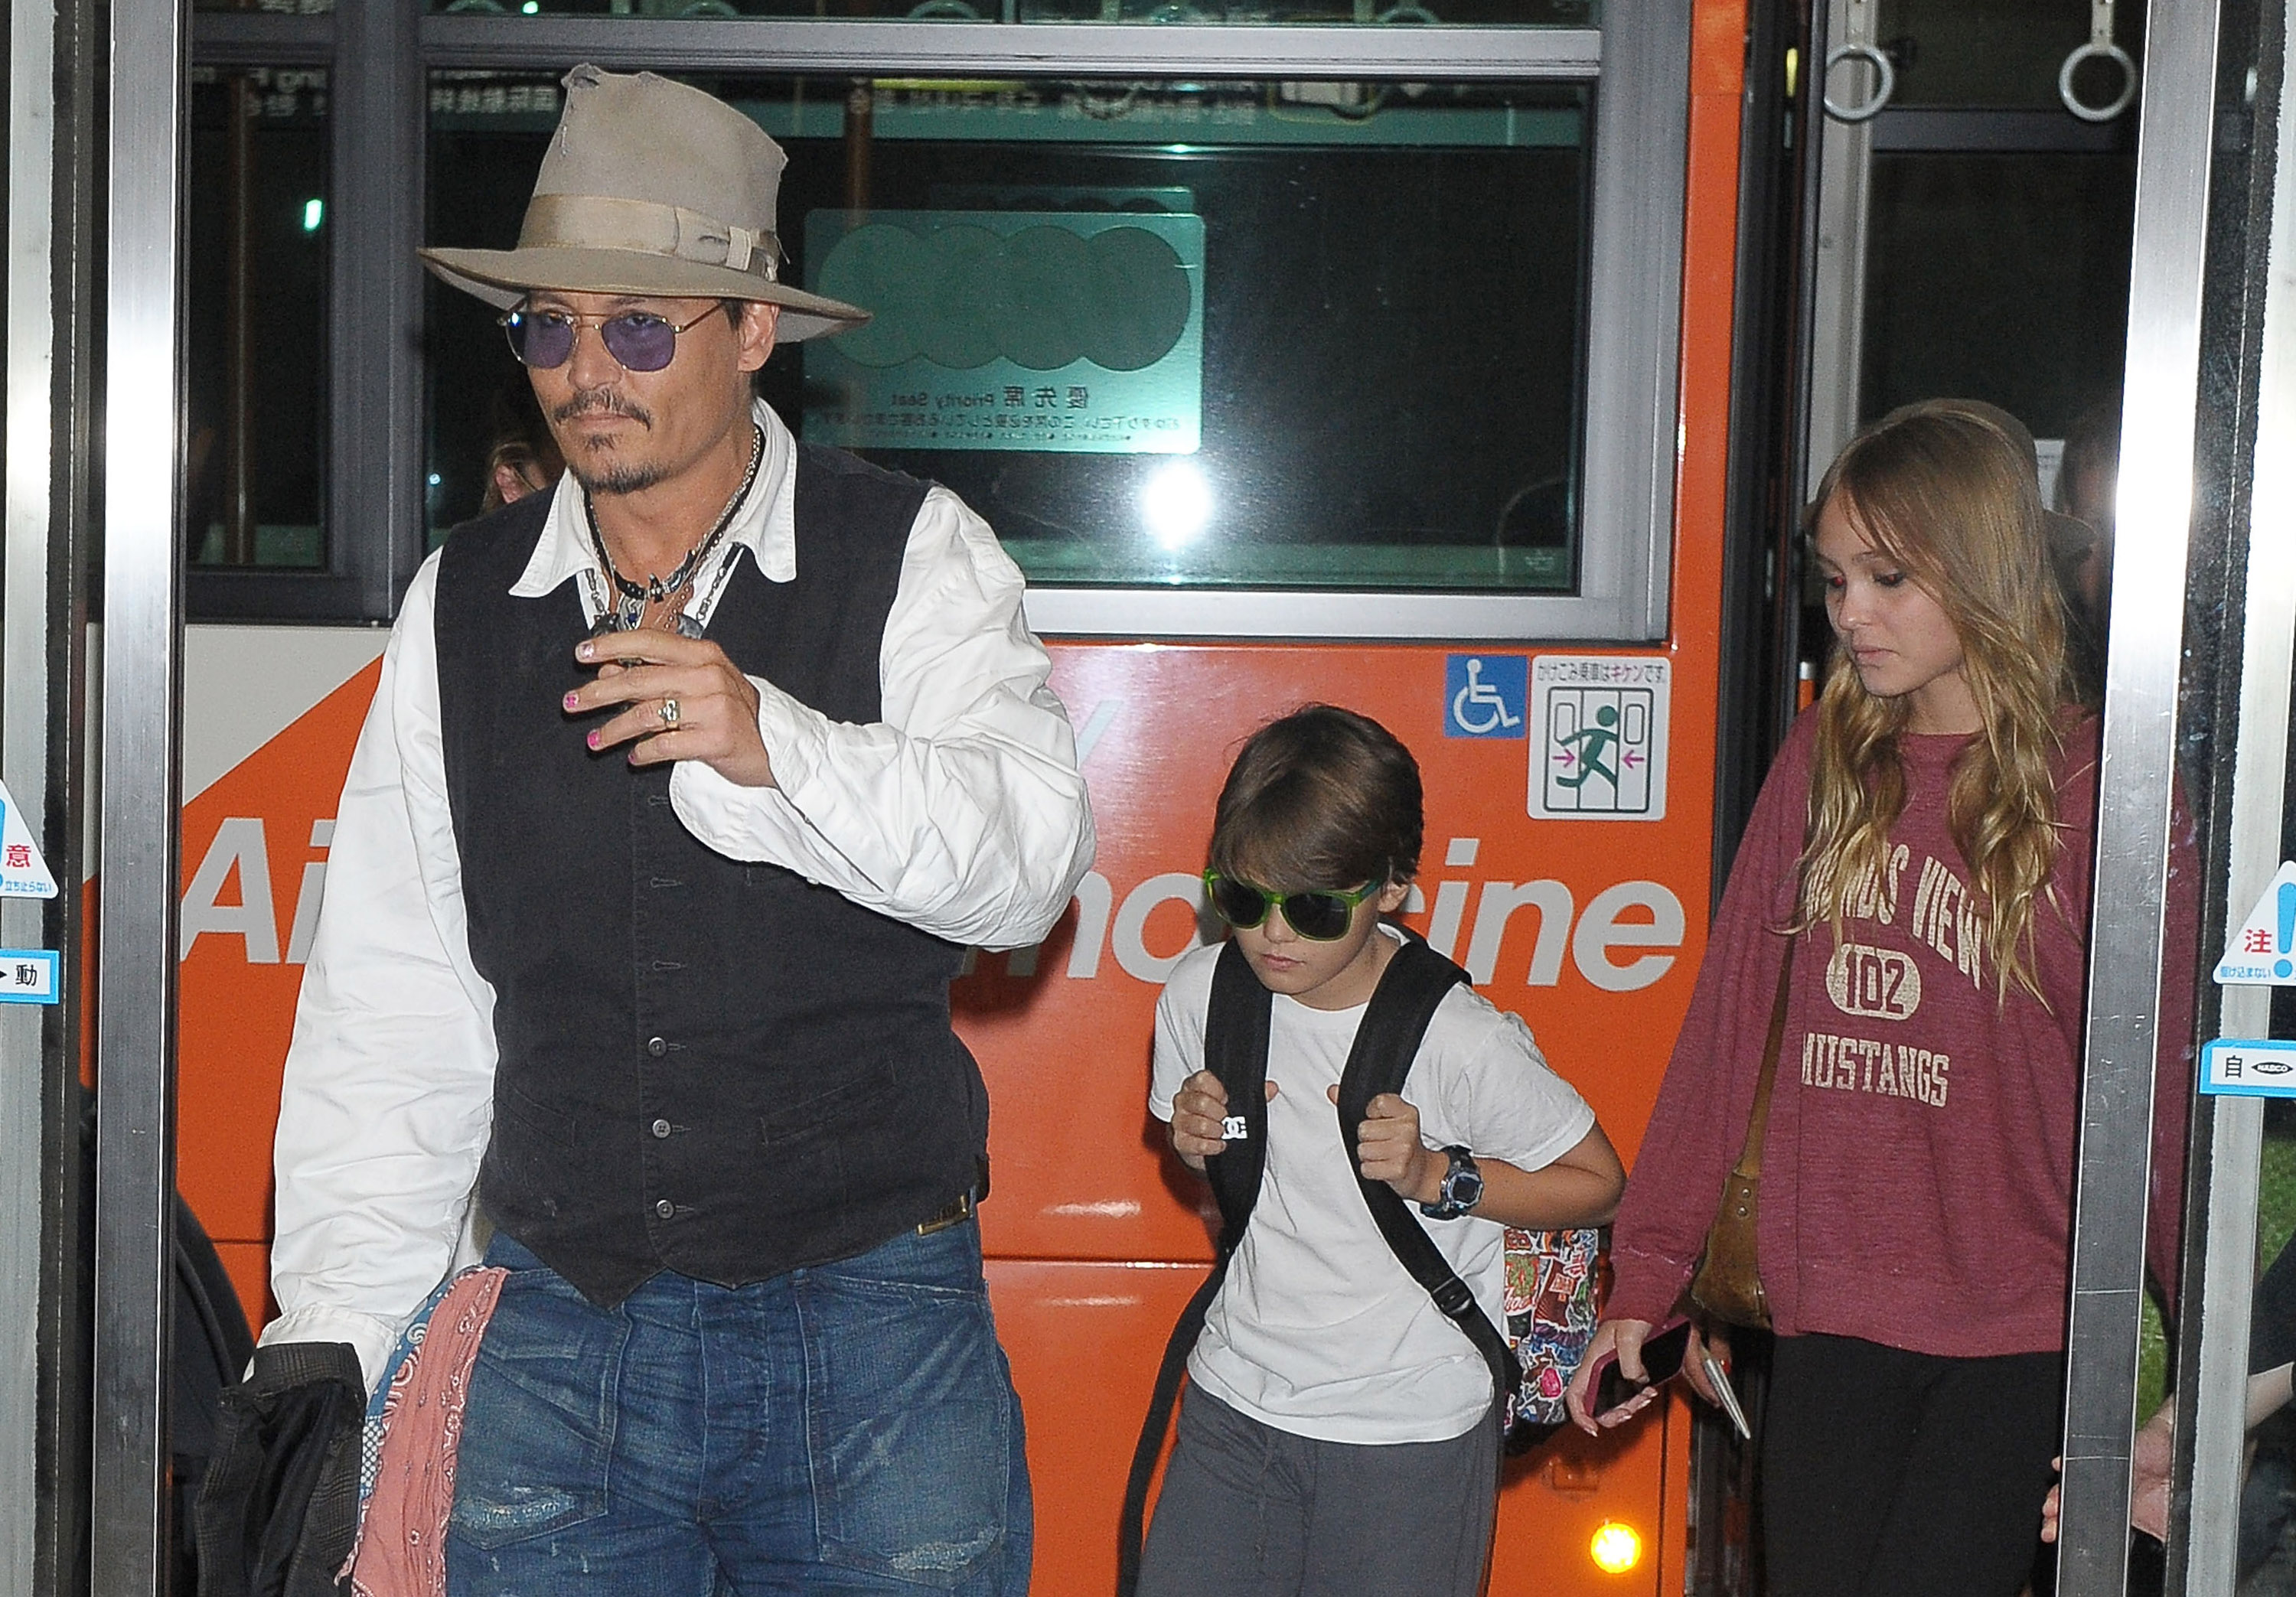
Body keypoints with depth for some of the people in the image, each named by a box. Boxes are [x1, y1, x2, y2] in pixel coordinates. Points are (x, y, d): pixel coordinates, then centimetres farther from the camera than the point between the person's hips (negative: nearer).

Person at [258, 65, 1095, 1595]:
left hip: (873, 1327, -2)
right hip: (557, 1337, 2)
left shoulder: (915, 560, -2)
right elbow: (392, 1007, 6)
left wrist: (777, 747, -30)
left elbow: (1028, 860, -14)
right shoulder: (462, 603, 6)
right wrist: (330, 1334, 3)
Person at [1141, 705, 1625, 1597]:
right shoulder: (1199, 997, -4)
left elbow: (1597, 1183, -6)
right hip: (1233, 1406, 4)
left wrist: (1435, 1176, -18)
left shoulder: (1461, 1044, -18)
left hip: (1409, 1435, -4)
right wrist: (1196, 1146, -9)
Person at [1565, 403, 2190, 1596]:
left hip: (2017, 1338, -4)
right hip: (1829, 1322, 4)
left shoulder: (2090, 790, -5)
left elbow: (2160, 1085, -6)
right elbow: (1727, 1019, 6)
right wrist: (1646, 1275, 3)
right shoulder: (1825, 760, 8)